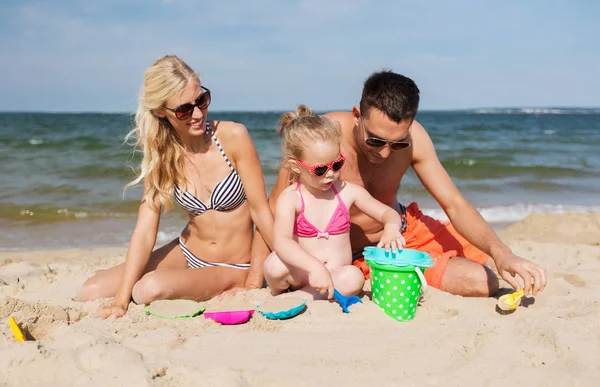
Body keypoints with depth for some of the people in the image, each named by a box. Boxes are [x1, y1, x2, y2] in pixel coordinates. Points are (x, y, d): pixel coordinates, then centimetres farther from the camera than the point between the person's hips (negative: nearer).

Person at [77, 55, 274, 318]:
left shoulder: (233, 137, -17)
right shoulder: (162, 156, -5)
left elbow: (261, 210, -13)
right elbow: (145, 231, -12)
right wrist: (120, 301, -19)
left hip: (233, 268, -4)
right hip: (186, 254, 4)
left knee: (150, 290, -29)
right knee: (91, 292, -5)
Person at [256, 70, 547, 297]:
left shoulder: (411, 136, -18)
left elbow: (454, 205, -17)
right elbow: (275, 210, -23)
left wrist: (501, 253, -33)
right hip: (361, 253, -4)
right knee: (481, 283, -16)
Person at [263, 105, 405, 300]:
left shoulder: (348, 192, 1)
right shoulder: (290, 198, -10)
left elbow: (388, 213, 8)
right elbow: (281, 241, -26)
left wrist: (391, 227, -19)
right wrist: (315, 267, -42)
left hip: (338, 275, 3)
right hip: (302, 274, -3)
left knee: (354, 278, -32)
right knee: (275, 265, -34)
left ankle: (292, 299, -18)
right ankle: (277, 291, 1)